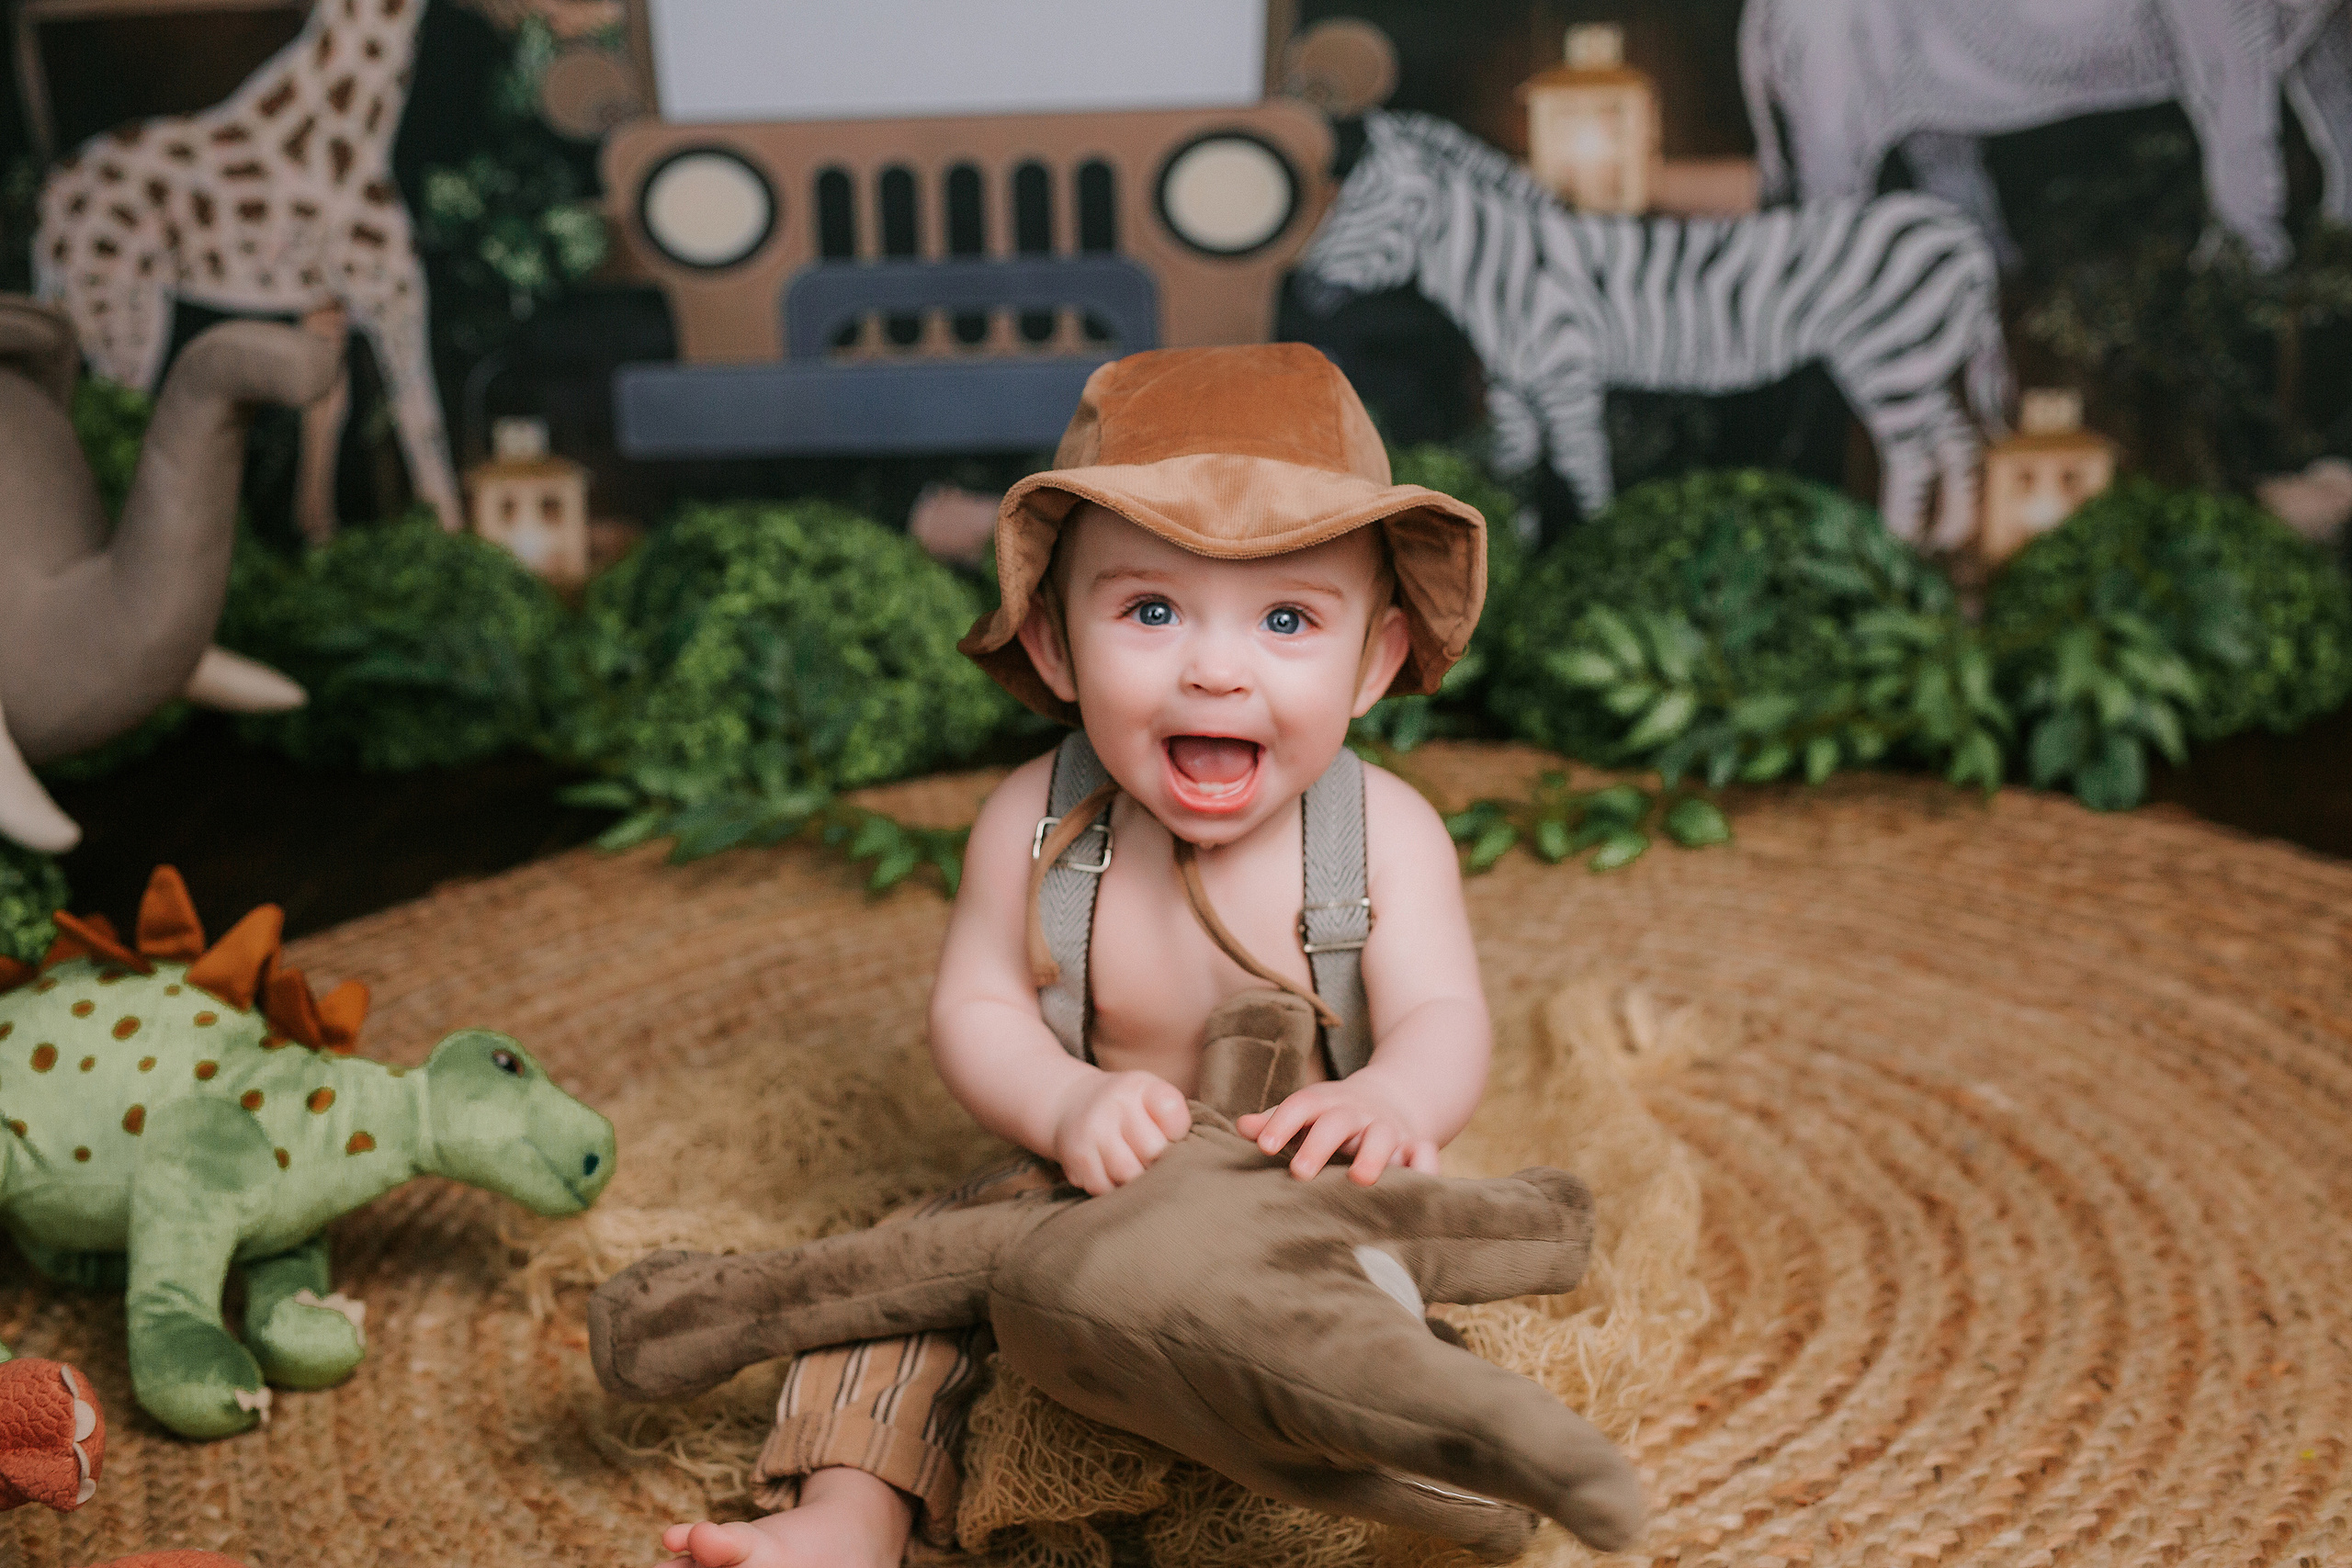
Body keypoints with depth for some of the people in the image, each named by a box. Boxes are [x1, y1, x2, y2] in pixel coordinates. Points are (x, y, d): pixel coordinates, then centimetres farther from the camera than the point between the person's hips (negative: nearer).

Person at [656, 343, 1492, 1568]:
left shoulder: (1386, 832, -18)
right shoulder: (1034, 821, -15)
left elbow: (1444, 1021, -24)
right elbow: (975, 1008, -12)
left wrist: (1388, 1103, -50)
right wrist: (1070, 1103, -35)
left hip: (1310, 1197, -1)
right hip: (1101, 1191, 1)